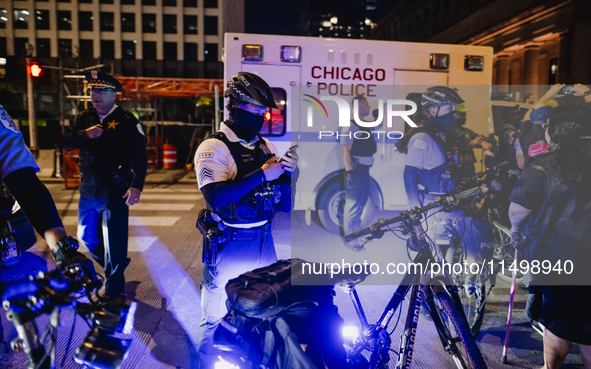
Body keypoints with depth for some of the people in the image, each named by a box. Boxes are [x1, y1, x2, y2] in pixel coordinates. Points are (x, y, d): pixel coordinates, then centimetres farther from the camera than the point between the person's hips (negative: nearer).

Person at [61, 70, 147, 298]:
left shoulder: (127, 121, -9)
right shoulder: (84, 119, 10)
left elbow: (139, 156, -15)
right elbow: (65, 143, 4)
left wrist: (136, 185, -27)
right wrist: (84, 134, -16)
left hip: (115, 193, -6)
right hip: (88, 191, 7)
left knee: (114, 243, 0)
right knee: (87, 237, 18)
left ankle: (113, 293, 15)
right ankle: (115, 267, 41)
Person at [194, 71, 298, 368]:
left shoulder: (265, 146, 7)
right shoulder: (213, 148, -13)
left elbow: (282, 194, 11)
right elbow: (215, 197, -29)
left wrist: (287, 172, -10)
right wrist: (262, 174, -29)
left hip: (263, 241, 6)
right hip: (229, 244, -6)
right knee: (218, 315, 10)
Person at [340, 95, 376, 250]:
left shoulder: (365, 126, 16)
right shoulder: (350, 126, -13)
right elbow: (346, 150, -18)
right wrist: (349, 172, -23)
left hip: (365, 169, 10)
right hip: (356, 170, -10)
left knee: (362, 201, 18)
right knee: (353, 203, -6)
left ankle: (357, 232, 32)